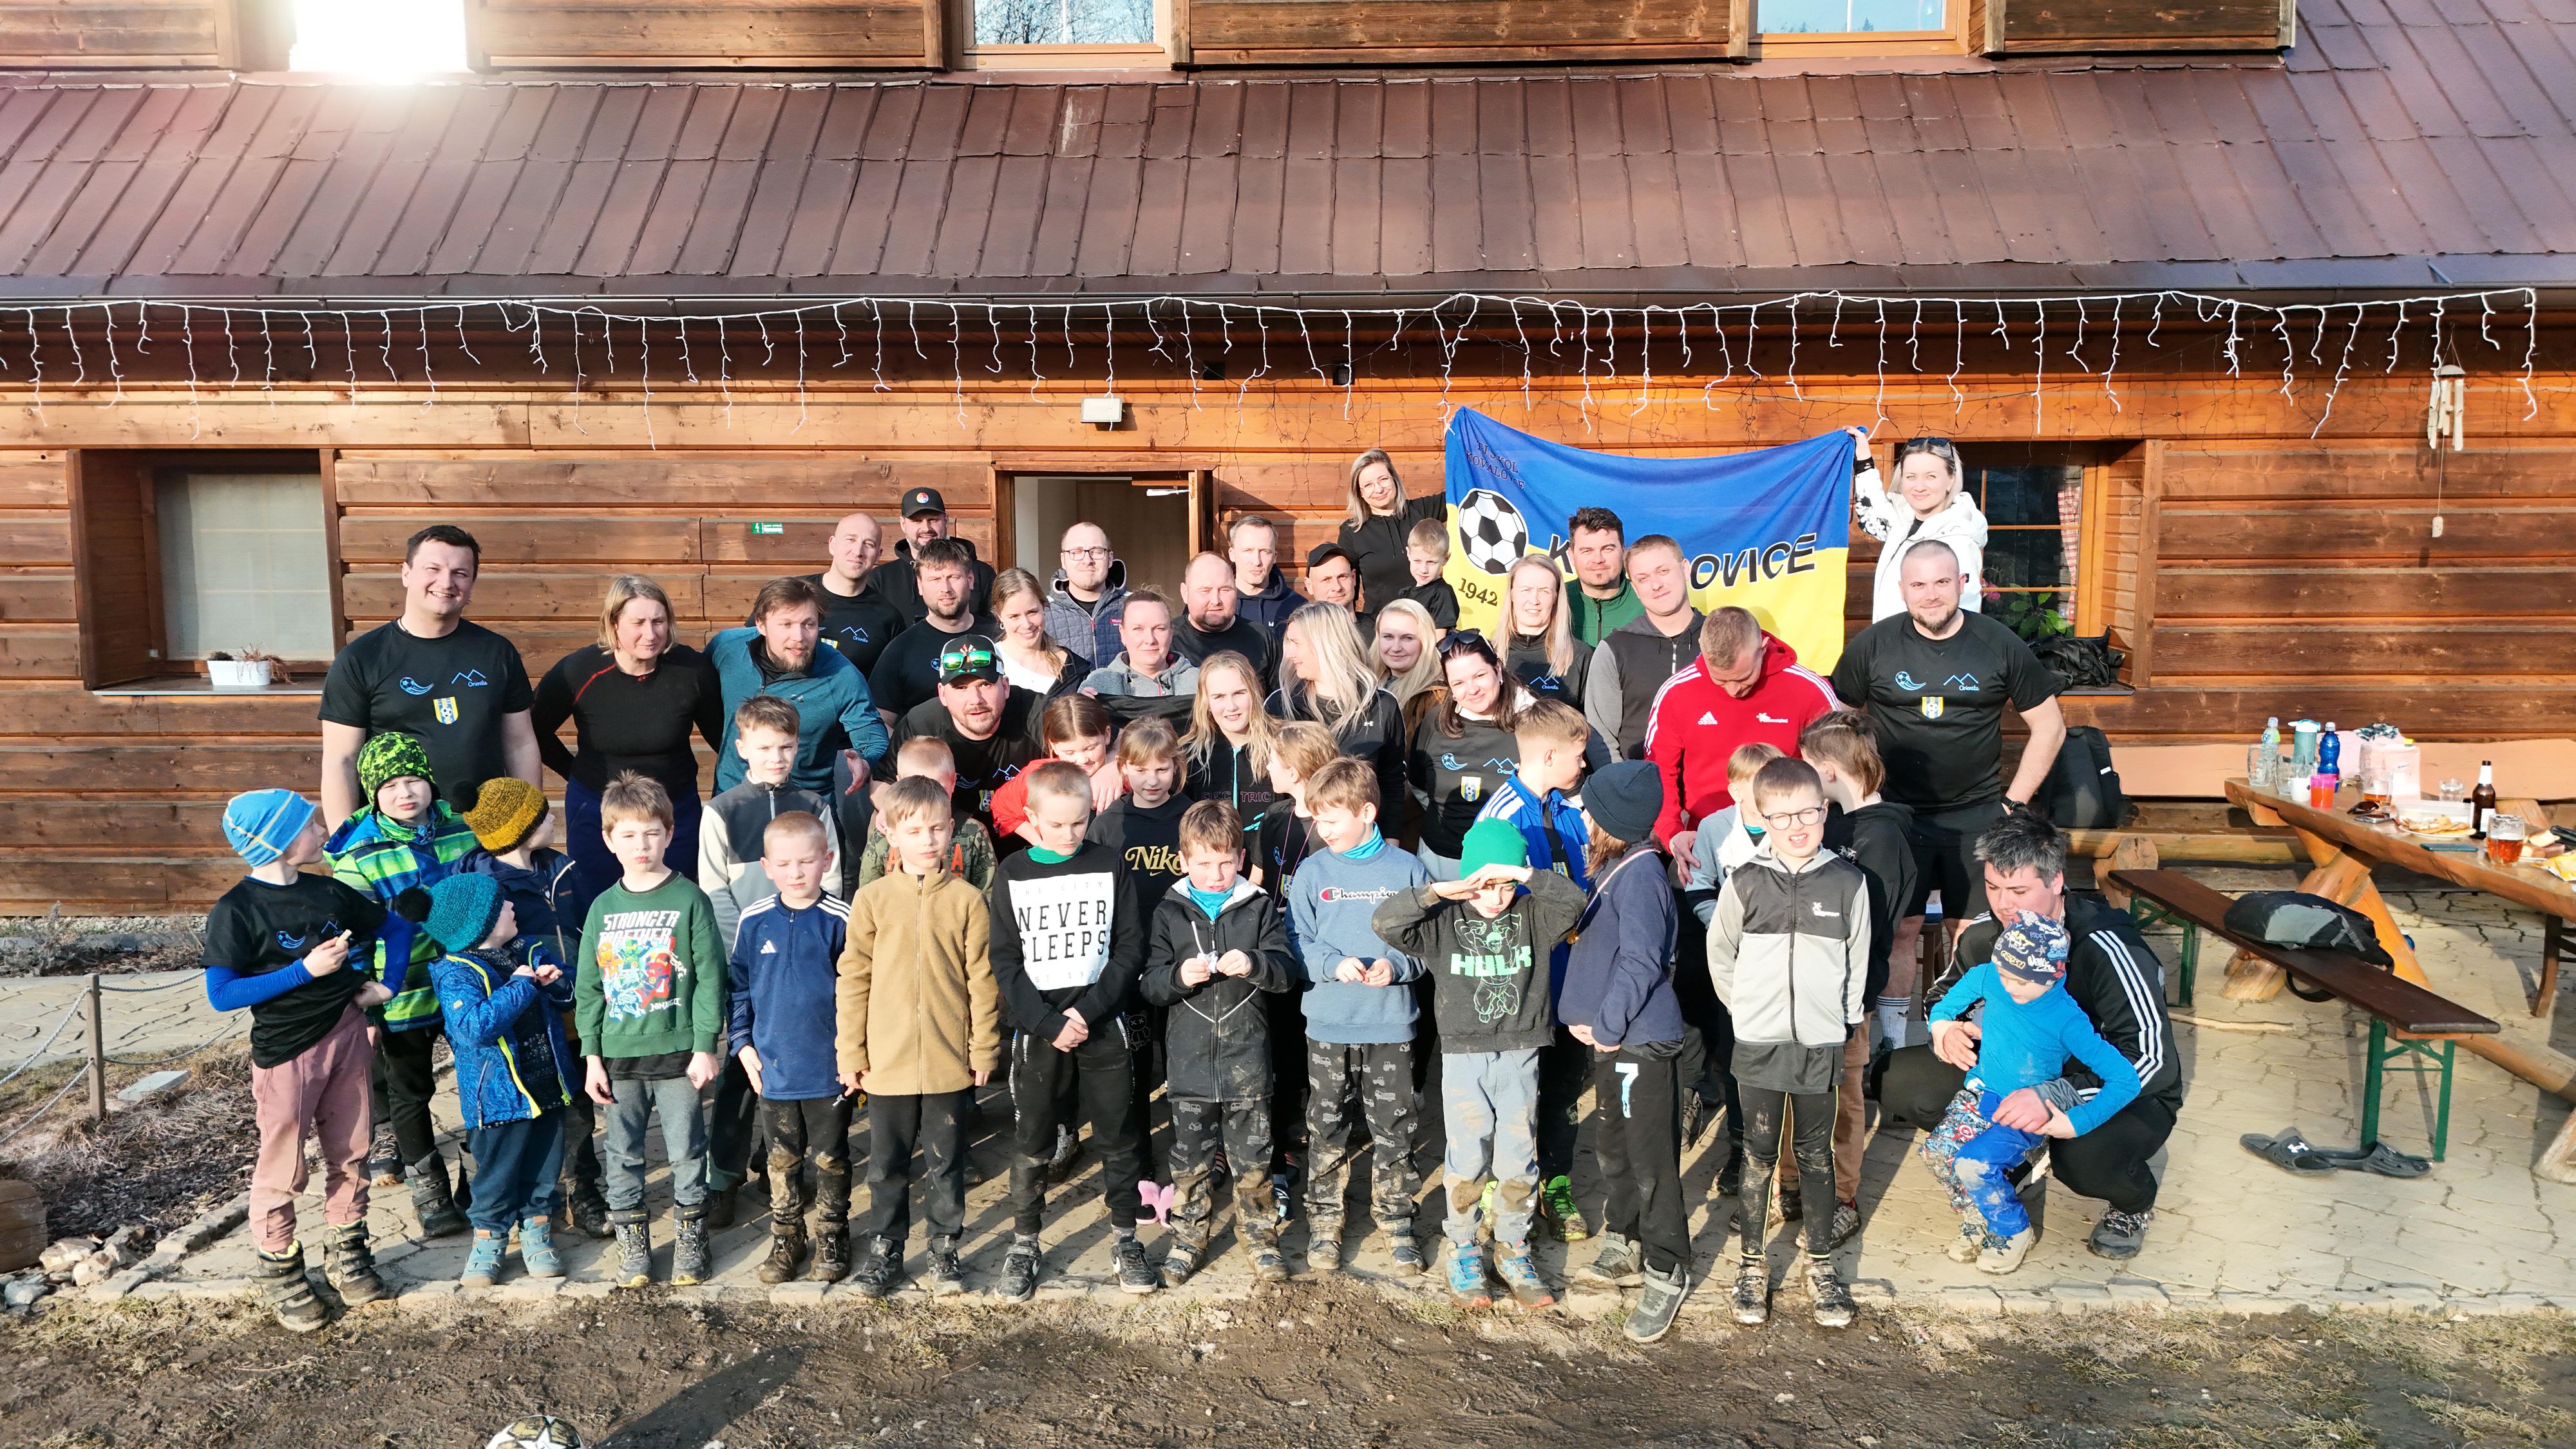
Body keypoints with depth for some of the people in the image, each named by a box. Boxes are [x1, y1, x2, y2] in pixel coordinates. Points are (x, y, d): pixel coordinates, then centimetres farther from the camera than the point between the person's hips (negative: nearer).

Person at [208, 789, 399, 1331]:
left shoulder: (329, 892, 2)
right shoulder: (236, 912, -13)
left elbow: (398, 924, 16)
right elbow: (221, 996, -18)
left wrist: (386, 986, 4)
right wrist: (305, 969, -23)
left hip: (347, 1035, 5)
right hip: (286, 1050, -5)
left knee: (350, 1154, 13)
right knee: (283, 1169, 5)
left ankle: (350, 1254, 29)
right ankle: (279, 1269, 23)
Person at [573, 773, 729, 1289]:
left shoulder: (690, 900, -4)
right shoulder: (604, 908, 5)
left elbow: (710, 978, -5)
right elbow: (587, 988, 8)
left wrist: (706, 1047, -8)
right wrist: (592, 1055, 3)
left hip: (679, 1053, -3)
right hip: (619, 1056, 3)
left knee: (687, 1150, 6)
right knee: (624, 1153, 10)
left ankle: (690, 1237, 22)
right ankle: (631, 1240, 24)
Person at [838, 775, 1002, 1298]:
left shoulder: (967, 900, -3)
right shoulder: (871, 900, -2)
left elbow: (982, 981, -1)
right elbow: (854, 979, 1)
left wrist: (984, 1049, -1)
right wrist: (850, 1052, 0)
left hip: (950, 1060, -1)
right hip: (887, 1059, 1)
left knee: (946, 1163, 11)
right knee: (886, 1164, 14)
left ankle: (945, 1249, 26)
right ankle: (884, 1248, 30)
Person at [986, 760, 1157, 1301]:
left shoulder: (1109, 866, 1)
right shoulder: (1012, 875, -1)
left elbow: (1130, 948, -1)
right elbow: (1005, 962, -2)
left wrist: (1086, 1011, -11)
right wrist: (1049, 1023, -12)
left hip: (1105, 1026, 1)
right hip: (1037, 1029, 0)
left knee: (1119, 1138, 7)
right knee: (1032, 1144, 6)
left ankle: (1125, 1239, 21)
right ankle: (1023, 1246, 20)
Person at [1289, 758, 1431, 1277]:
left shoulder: (1407, 870, -3)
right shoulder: (1314, 872, 0)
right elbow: (1296, 942, 0)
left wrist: (1398, 966, -16)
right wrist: (1334, 964, -17)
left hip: (1391, 1023, -1)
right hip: (1328, 1023, 1)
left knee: (1393, 1127, 8)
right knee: (1326, 1127, 9)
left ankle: (1396, 1219, 24)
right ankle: (1324, 1220, 24)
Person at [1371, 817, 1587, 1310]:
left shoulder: (1532, 916, 1)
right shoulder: (1443, 921, -4)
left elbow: (1574, 900, -15)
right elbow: (1384, 923, -17)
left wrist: (1527, 876, -28)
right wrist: (1436, 892, -28)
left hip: (1520, 1057, 2)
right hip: (1463, 1056, -2)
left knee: (1519, 1160, 7)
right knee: (1468, 1161, 5)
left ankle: (1513, 1250, 25)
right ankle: (1464, 1251, 23)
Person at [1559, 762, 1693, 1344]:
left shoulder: (1639, 874, -20)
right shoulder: (1611, 867, 9)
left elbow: (1640, 962, -23)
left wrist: (1607, 1026, -18)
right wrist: (1578, 1013, 10)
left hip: (1642, 1040, -10)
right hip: (1611, 1036, 10)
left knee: (1651, 1159, 0)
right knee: (1612, 1147, 21)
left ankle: (1667, 1274, 12)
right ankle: (1624, 1247, 38)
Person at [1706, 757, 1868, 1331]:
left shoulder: (1848, 881, -3)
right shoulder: (1745, 883, -4)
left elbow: (1858, 960, 7)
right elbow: (1719, 955, 8)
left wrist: (1840, 1019, 6)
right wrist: (1746, 1009, 6)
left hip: (1821, 1045, 0)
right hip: (1758, 1044, 0)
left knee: (1816, 1155, 11)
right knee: (1759, 1154, 8)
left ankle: (1820, 1263, 24)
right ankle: (1752, 1263, 20)